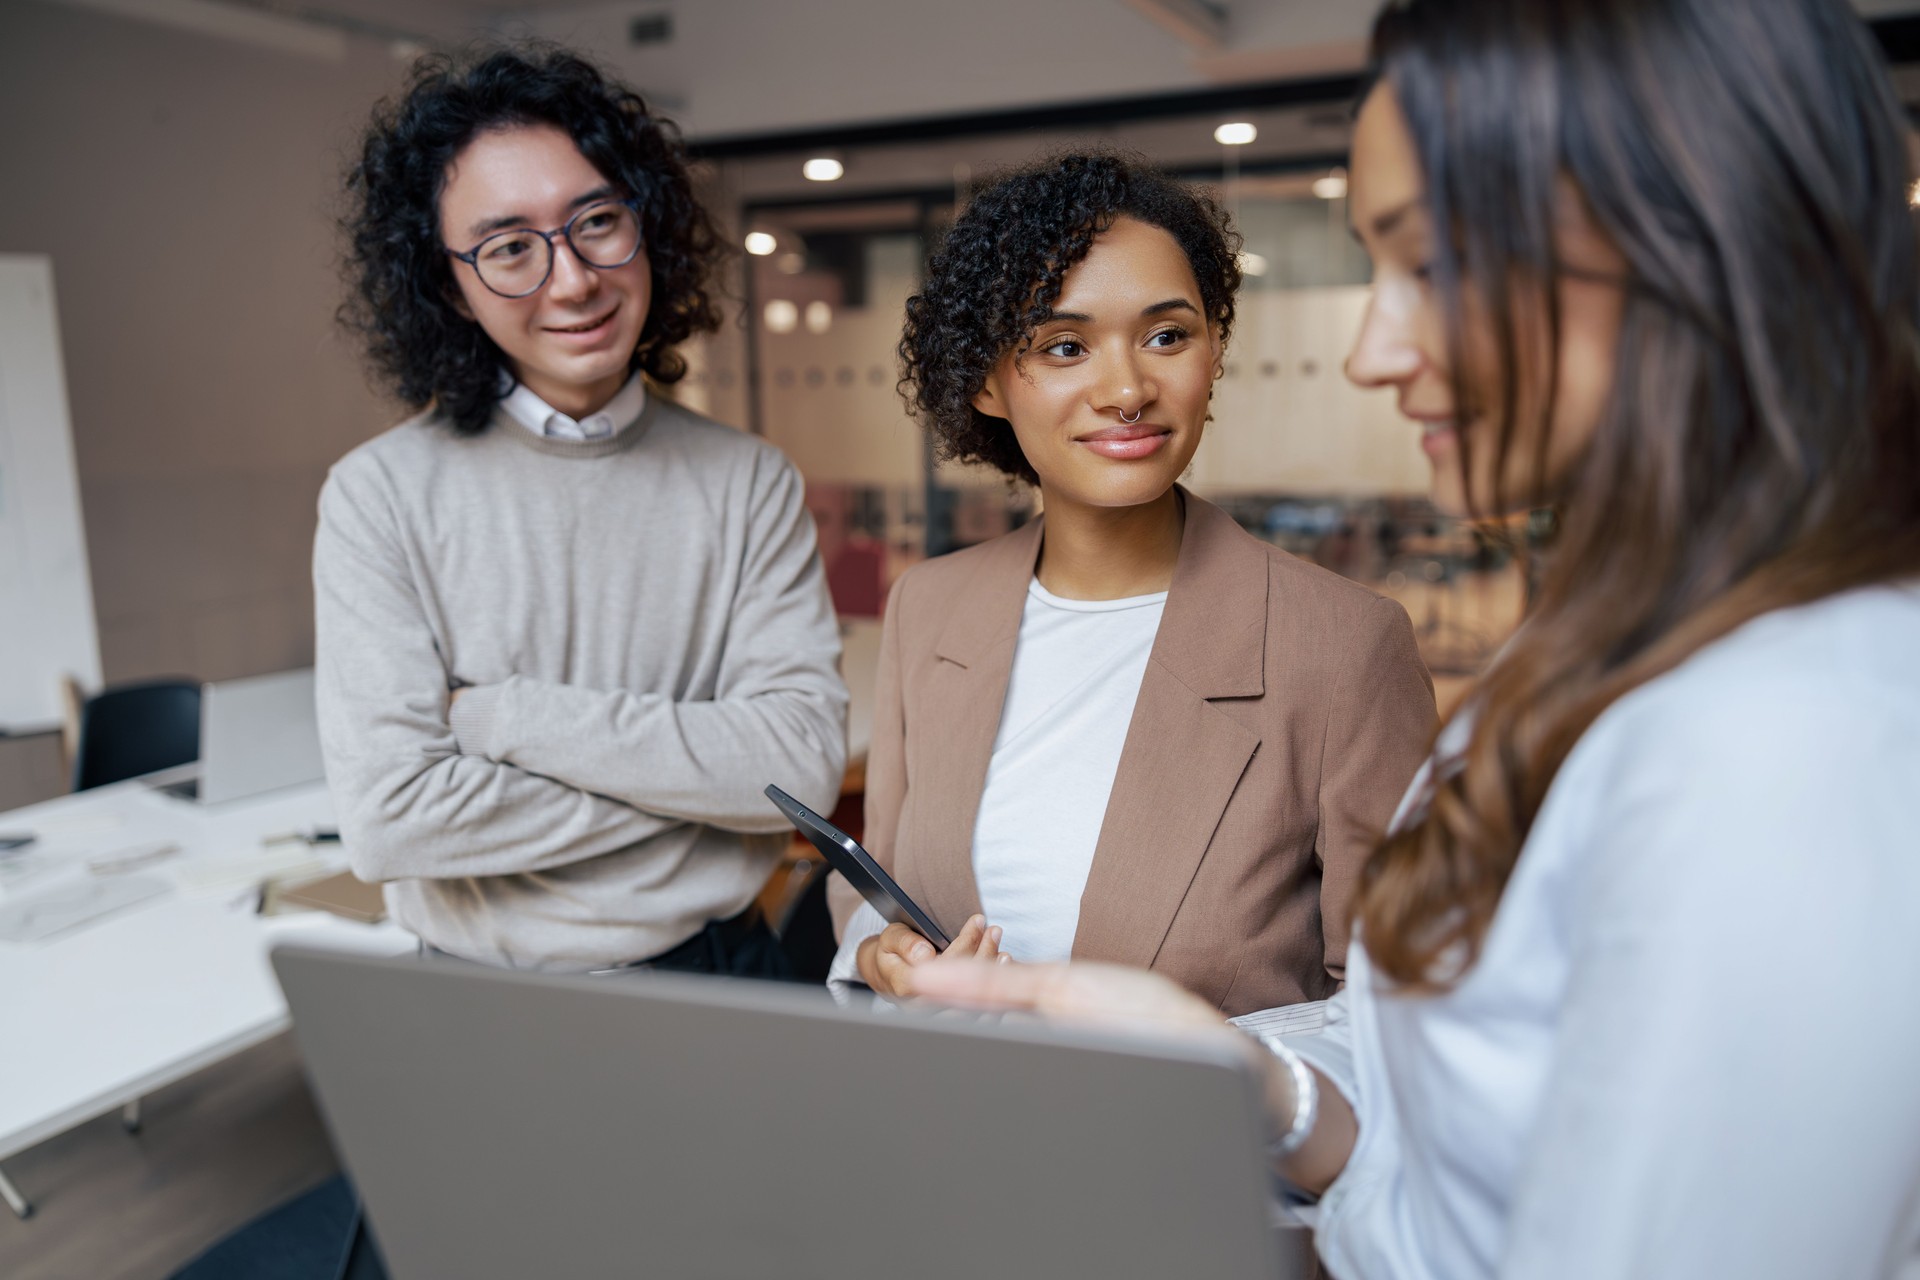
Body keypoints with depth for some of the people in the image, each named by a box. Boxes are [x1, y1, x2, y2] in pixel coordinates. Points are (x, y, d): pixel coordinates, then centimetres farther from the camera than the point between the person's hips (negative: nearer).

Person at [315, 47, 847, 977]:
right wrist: (700, 776, -12)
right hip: (483, 996, 0)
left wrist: (500, 715, -15)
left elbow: (804, 762, -13)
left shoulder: (750, 483, -2)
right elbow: (388, 817, -14)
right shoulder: (380, 494, -6)